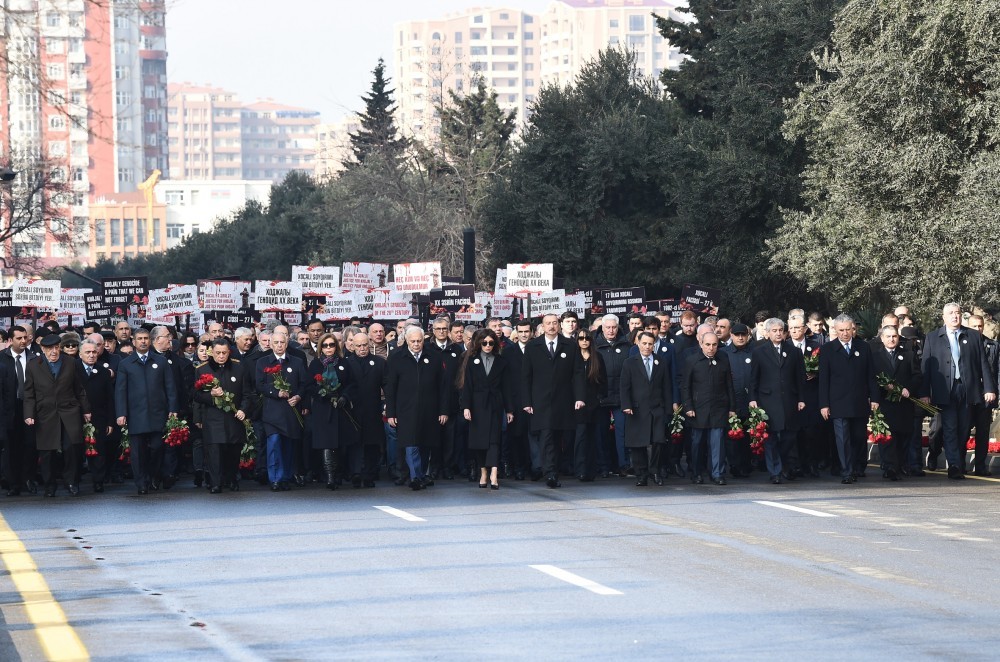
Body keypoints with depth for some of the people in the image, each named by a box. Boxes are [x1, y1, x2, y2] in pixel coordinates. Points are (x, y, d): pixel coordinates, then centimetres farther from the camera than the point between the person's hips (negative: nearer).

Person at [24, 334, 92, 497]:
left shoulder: (71, 363, 8)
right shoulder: (33, 365, 5)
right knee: (47, 453, 0)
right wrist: (29, 415, -4)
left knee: (72, 448, -11)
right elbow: (29, 394, 5)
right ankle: (49, 487, 13)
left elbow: (80, 390, 12)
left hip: (69, 414, 0)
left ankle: (71, 482, 5)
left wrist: (86, 410, 11)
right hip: (45, 415, 0)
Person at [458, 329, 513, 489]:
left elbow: (506, 387, 7)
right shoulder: (472, 360, 5)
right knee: (478, 439, 3)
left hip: (494, 405, -1)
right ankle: (483, 473, 13)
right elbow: (467, 385, 0)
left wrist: (509, 409, 4)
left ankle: (494, 475, -20)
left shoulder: (501, 362, 7)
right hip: (477, 404, 1)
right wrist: (466, 406, -9)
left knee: (494, 438, -10)